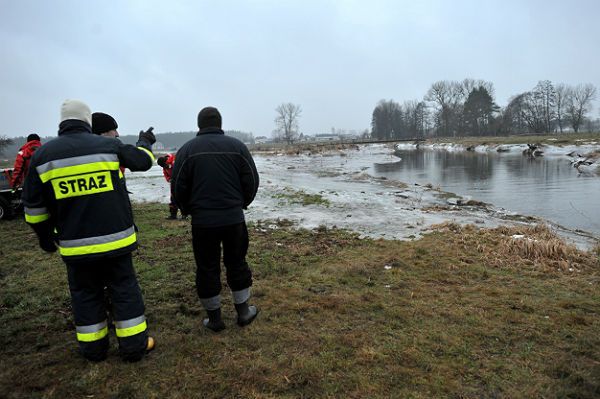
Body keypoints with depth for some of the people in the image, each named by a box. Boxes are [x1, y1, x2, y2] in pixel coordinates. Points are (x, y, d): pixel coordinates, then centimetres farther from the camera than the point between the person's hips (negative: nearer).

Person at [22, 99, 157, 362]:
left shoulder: (43, 155, 0)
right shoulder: (108, 146, -5)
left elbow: (34, 205, 4)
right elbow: (142, 161, 10)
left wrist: (45, 236, 18)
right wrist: (145, 142, 32)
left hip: (75, 245, 1)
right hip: (115, 239, -1)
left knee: (85, 294, 16)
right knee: (124, 290, 10)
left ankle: (93, 348, 26)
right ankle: (134, 345, 16)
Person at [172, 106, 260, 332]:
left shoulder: (187, 149, -2)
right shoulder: (237, 146, 1)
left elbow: (178, 187, -1)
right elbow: (252, 181, 1)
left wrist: (188, 210, 17)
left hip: (202, 221, -1)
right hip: (234, 218, 1)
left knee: (207, 269, 11)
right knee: (237, 263, 16)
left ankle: (214, 318, 20)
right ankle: (243, 311, 26)